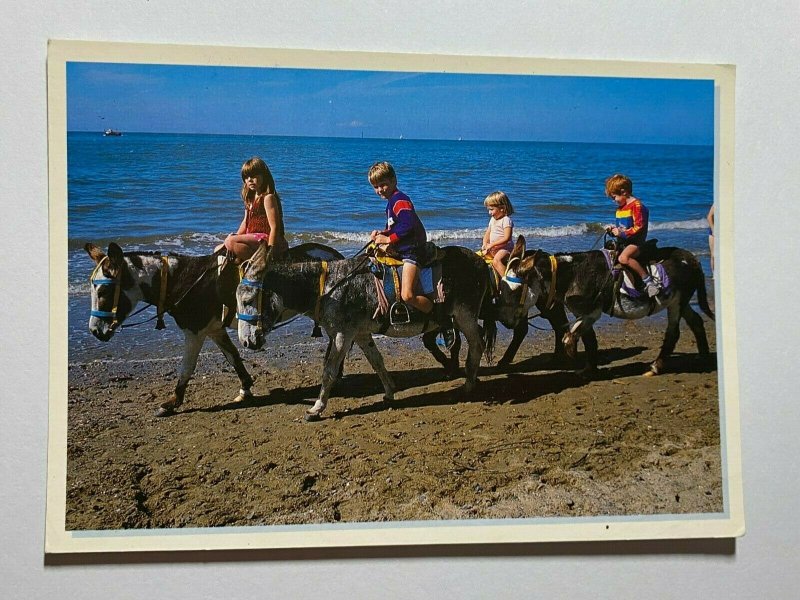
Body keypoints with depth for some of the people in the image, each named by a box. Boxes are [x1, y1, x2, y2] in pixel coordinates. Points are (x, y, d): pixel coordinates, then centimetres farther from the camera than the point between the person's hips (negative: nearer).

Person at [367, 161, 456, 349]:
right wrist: (381, 234, 9)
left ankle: (445, 321, -12)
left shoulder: (400, 200, -13)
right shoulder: (392, 202, 21)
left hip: (412, 250, -12)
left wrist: (389, 239, -22)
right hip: (400, 249, 12)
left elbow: (408, 225, -28)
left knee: (407, 295, -24)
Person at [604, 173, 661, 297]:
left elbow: (639, 227, -19)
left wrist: (622, 233, -20)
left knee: (623, 258, -35)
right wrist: (613, 229, 7)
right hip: (623, 242, 10)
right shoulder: (620, 207, 16)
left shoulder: (636, 205, -11)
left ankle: (648, 280, -33)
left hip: (635, 242, -10)